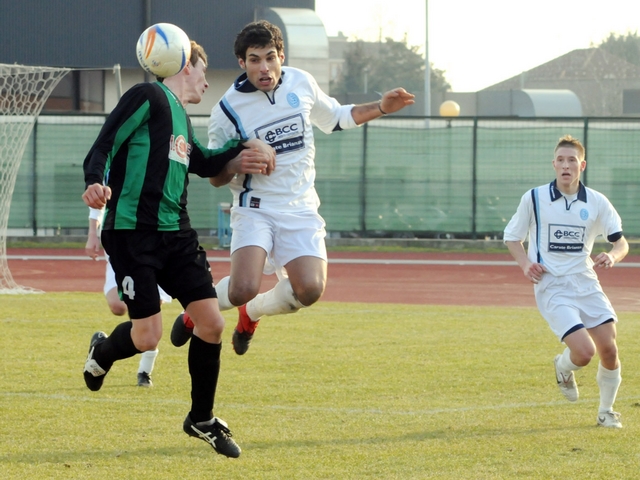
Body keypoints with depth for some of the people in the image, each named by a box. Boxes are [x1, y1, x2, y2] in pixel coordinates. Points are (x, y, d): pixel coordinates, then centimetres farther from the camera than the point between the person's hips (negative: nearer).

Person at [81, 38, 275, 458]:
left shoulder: (181, 117, 21)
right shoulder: (148, 97, -4)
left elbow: (202, 163, 37)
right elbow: (104, 146, -12)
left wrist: (244, 149, 24)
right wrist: (97, 183, -31)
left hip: (176, 233, 8)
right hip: (132, 231, -8)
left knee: (211, 321, -1)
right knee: (148, 335, -10)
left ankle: (202, 419, 16)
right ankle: (102, 352, 26)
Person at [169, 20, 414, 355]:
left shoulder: (301, 83, 1)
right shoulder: (228, 110, -11)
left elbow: (335, 117, 21)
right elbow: (215, 177, -2)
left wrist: (380, 108, 10)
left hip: (300, 209, 4)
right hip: (256, 209, -4)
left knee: (309, 290, -15)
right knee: (243, 289, -25)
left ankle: (251, 314, 18)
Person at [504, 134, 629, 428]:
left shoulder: (597, 202, 1)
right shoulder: (534, 198, -4)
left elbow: (621, 242, 7)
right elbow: (512, 237, 8)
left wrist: (613, 256, -16)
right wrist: (525, 263, -11)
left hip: (586, 283, 3)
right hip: (551, 287, -3)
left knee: (609, 349, -4)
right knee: (584, 351, -19)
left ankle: (606, 411, 20)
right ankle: (563, 368, 19)